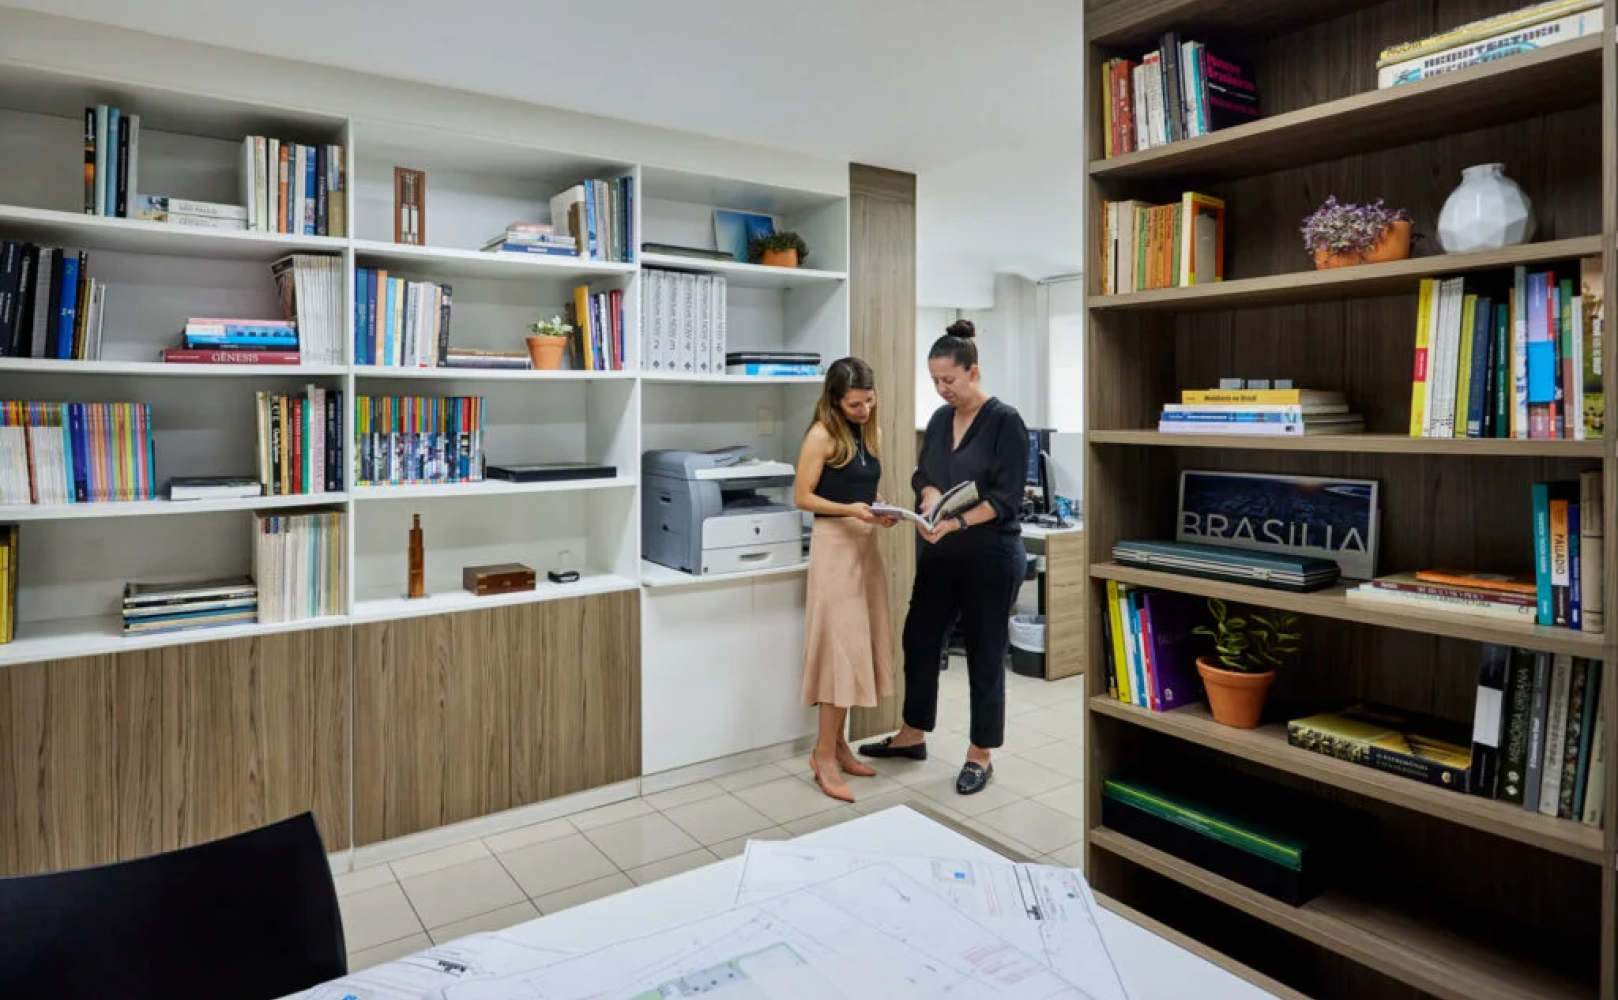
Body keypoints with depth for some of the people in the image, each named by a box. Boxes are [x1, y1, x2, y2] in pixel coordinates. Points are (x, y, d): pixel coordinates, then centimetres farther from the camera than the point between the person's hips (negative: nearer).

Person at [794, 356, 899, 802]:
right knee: (841, 645, -8)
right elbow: (802, 497, -11)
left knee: (860, 643, 9)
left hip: (867, 543, 8)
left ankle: (835, 742, 20)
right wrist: (849, 510, -22)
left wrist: (882, 511, -2)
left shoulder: (869, 432, 12)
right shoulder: (822, 434, -10)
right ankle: (824, 755, 2)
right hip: (834, 542, -7)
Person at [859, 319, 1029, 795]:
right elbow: (922, 474, 13)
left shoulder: (1005, 420, -12)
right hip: (939, 555, 7)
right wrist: (930, 494, -10)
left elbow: (1006, 499, -17)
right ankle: (912, 735, 31)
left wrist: (957, 522, -29)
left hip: (990, 557, -6)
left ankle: (981, 756, 21)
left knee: (984, 654, 5)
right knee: (919, 640, 12)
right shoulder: (939, 419, 8)